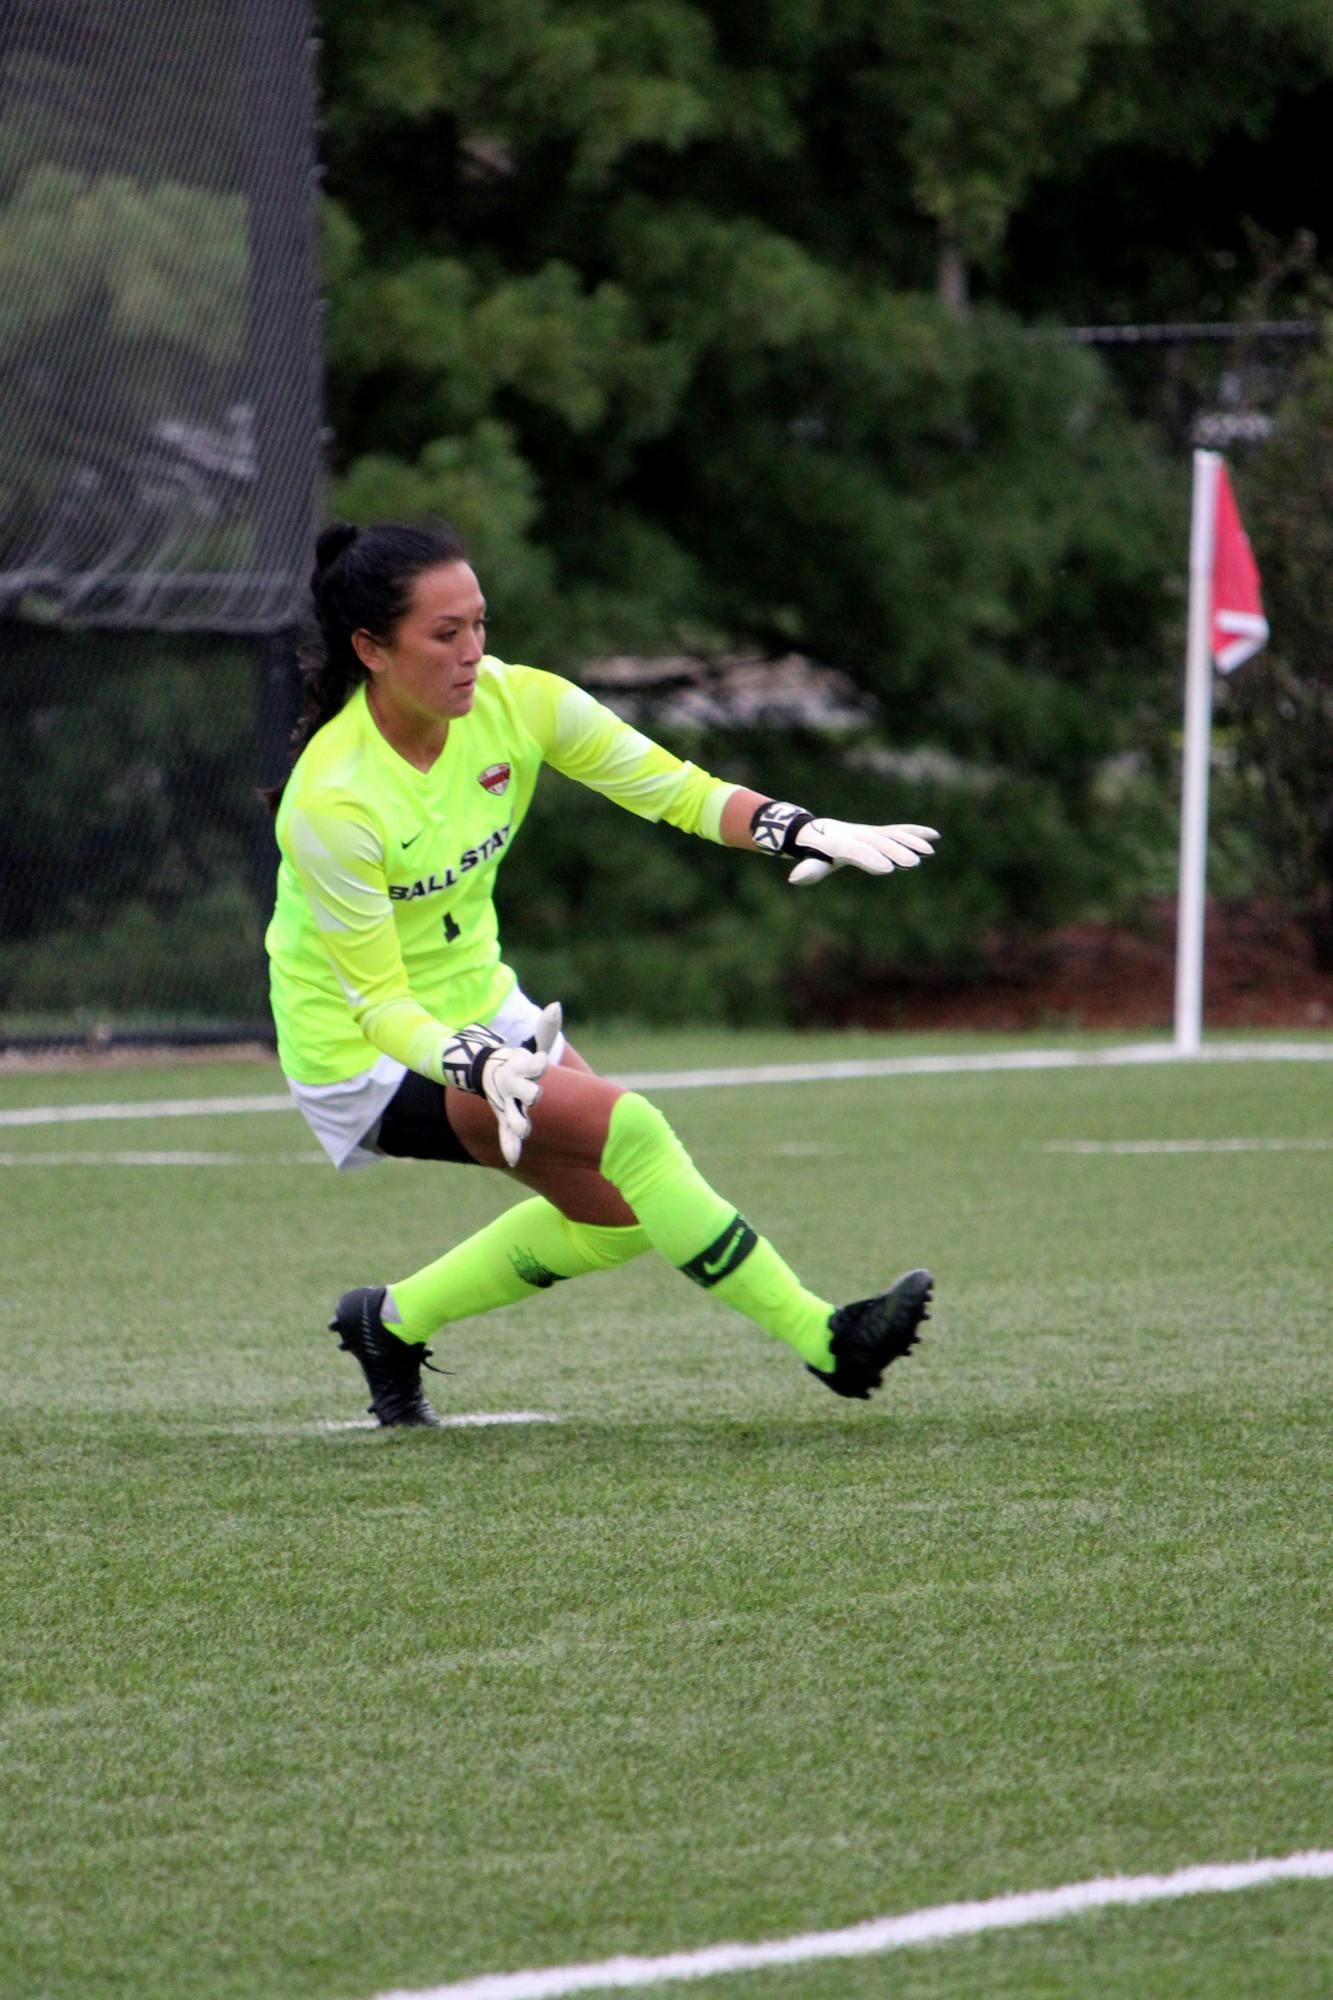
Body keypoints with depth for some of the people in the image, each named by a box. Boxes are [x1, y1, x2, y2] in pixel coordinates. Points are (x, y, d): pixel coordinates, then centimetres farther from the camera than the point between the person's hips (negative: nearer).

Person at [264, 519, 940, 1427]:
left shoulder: (514, 703, -12)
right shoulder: (332, 802, -29)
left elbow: (677, 789, -9)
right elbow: (379, 1002, -26)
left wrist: (806, 832, -27)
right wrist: (483, 1068, -45)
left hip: (477, 1004, 8)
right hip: (364, 1049, -8)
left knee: (619, 1211, 6)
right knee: (626, 1126, -23)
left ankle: (393, 1321, 24)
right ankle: (825, 1342, -18)